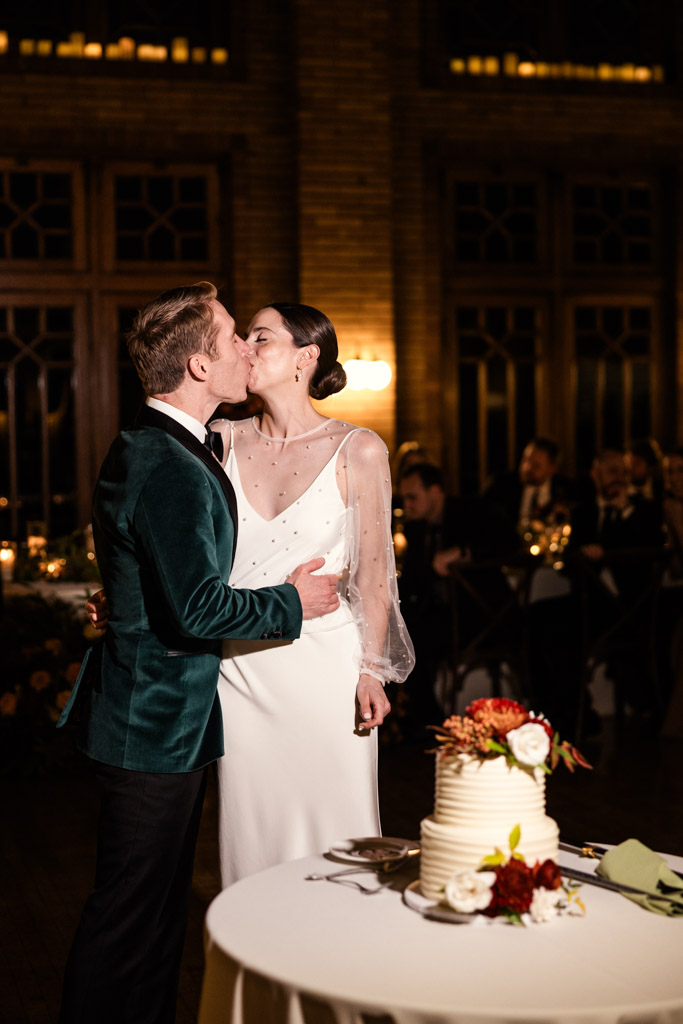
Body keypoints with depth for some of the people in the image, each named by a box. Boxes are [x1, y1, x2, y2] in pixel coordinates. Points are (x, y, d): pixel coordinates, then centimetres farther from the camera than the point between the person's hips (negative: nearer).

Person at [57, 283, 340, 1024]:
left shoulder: (146, 447, 12)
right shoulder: (171, 469, -22)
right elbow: (199, 607, -26)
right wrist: (291, 603, -11)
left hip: (156, 715, 10)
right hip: (156, 722, -10)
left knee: (160, 908, 18)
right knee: (129, 915, 0)